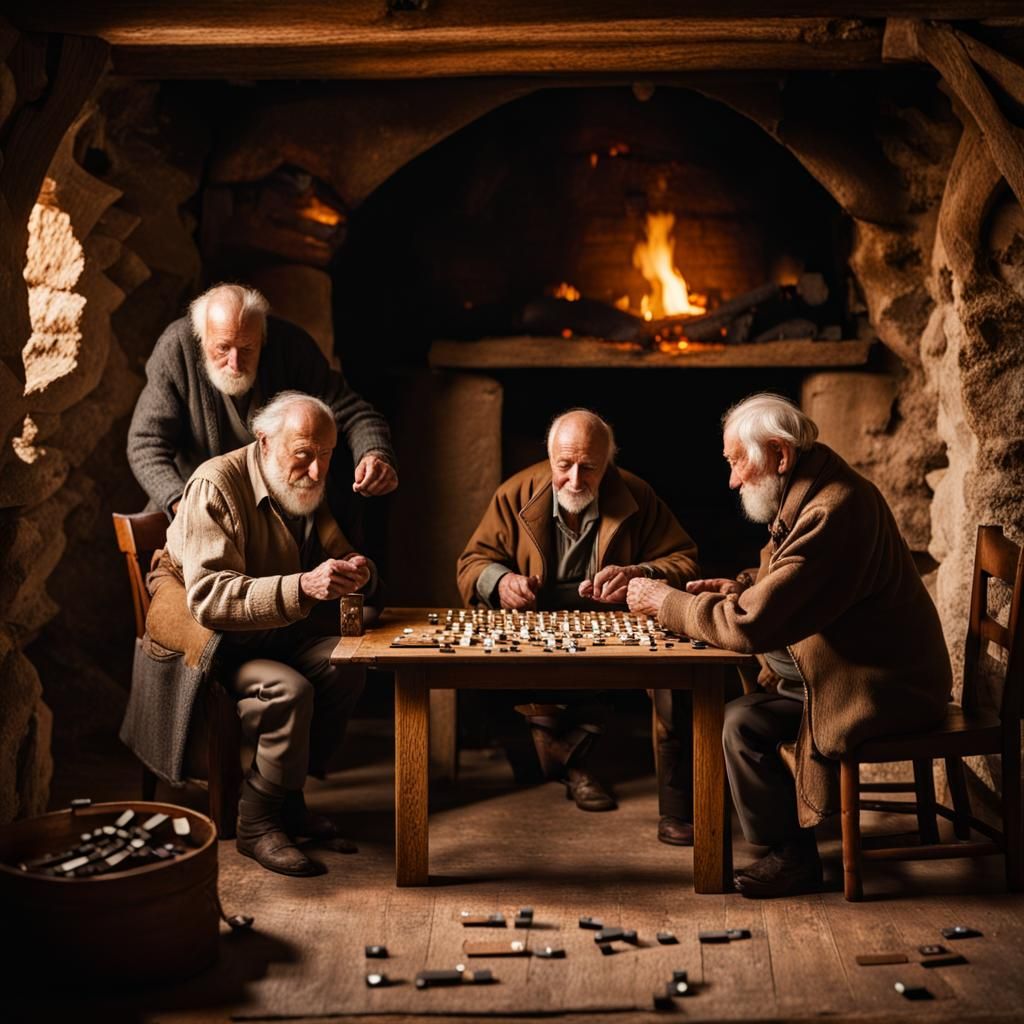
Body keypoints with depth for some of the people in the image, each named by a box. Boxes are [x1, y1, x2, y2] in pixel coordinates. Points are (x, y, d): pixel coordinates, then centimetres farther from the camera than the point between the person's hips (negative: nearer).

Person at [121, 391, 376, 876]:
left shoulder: (306, 491, 3)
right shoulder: (216, 485, -21)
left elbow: (337, 555, 11)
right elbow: (210, 598, -31)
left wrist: (358, 572, -17)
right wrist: (303, 587, -44)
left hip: (274, 632, 7)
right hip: (204, 634, -7)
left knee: (346, 667, -19)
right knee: (289, 689, -31)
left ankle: (288, 797, -4)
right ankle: (257, 824, -13)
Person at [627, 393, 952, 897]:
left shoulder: (833, 513, -28)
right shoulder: (813, 492, 5)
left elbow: (751, 625, -31)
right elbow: (792, 582, 24)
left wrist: (664, 601, -17)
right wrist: (742, 587, 3)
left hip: (884, 686, -10)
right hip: (851, 661, 10)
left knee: (743, 723, -20)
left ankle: (793, 855, -1)